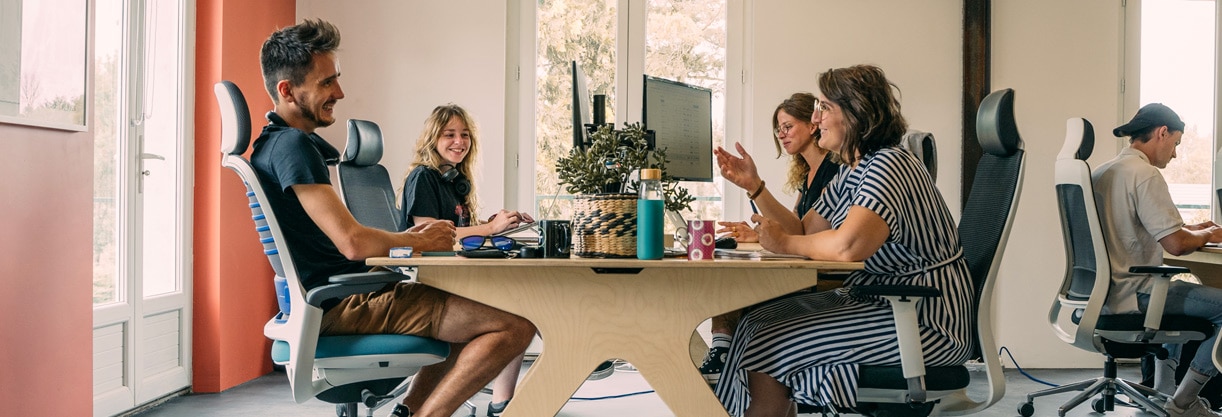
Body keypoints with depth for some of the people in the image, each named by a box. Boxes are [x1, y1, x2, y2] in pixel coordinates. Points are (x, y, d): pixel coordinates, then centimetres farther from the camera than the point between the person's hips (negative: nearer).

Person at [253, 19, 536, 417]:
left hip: (335, 299, 11)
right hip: (342, 307, -11)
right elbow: (352, 242, -25)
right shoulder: (292, 145, -16)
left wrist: (406, 236, 7)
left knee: (473, 311, 29)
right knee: (516, 324, -16)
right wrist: (419, 242, -6)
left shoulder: (281, 142, 17)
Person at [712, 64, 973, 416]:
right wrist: (753, 186, 8)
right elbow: (805, 229, 17)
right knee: (758, 320, 5)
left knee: (768, 345, -12)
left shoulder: (889, 166, -19)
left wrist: (784, 243, -16)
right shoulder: (850, 174, 12)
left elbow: (848, 246, -33)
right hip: (880, 300, 10)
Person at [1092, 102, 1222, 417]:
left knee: (1182, 290, 35)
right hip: (1132, 294, -10)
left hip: (1105, 290, 10)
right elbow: (1176, 244, -21)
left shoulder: (1103, 173, 14)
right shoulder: (1145, 174, -16)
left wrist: (1191, 229, 21)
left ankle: (1162, 391, 35)